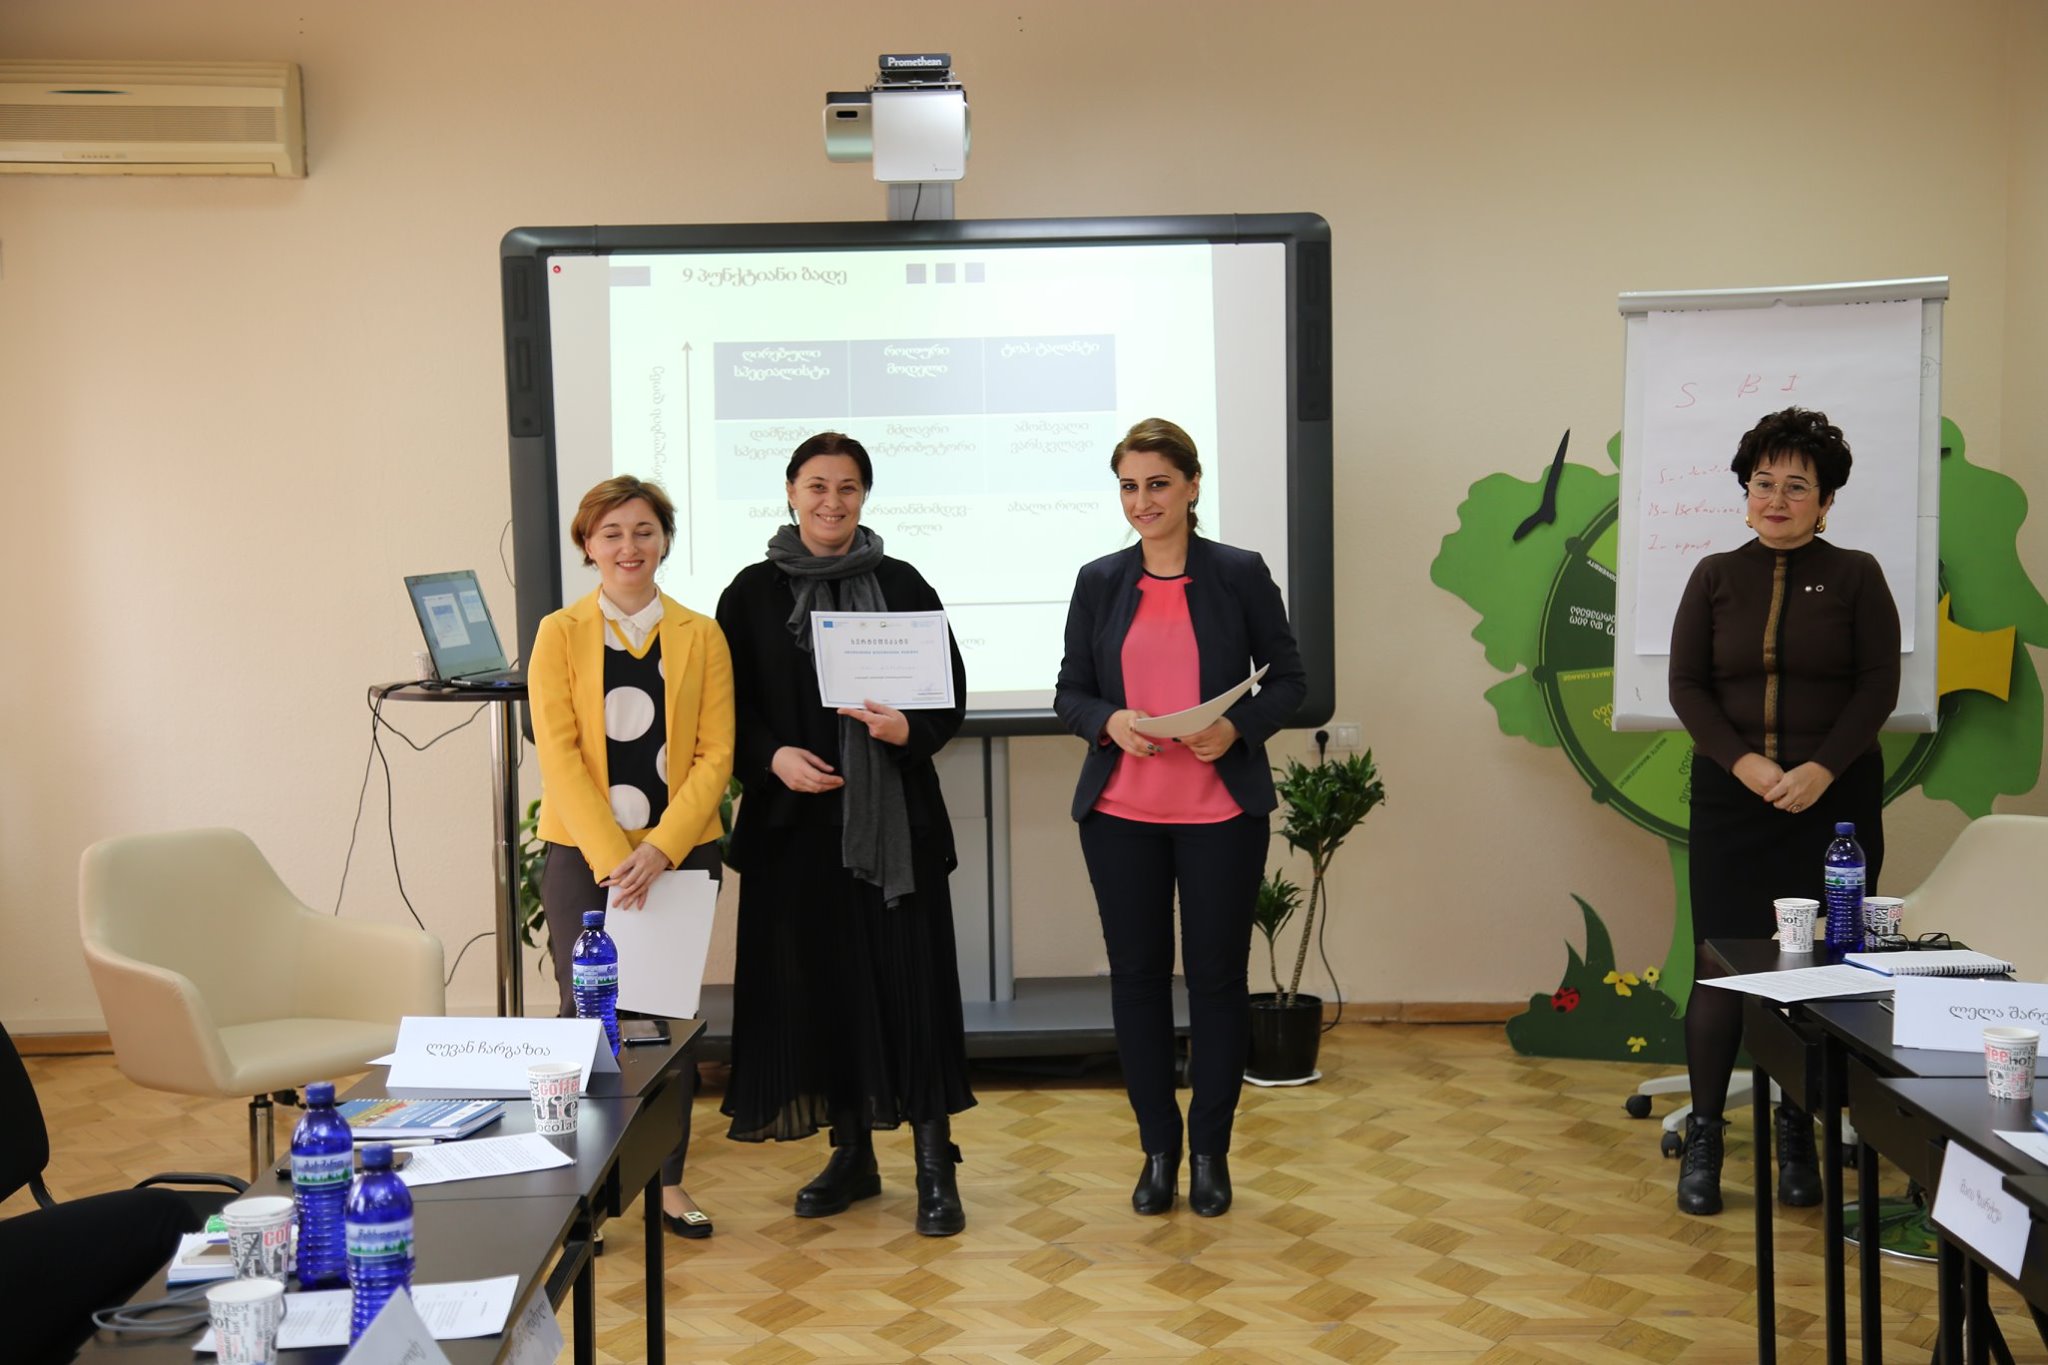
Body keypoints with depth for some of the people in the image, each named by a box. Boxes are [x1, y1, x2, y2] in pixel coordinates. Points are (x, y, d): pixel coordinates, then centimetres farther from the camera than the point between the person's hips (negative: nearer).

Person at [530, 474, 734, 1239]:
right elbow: (558, 753, -5)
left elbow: (715, 754, -1)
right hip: (582, 854, -1)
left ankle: (669, 1180, 20)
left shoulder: (700, 636, 4)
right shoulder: (560, 634, 2)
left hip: (680, 852, 1)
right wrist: (611, 855, -15)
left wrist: (660, 849, -13)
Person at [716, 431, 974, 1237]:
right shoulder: (753, 593, 5)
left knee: (910, 981, -2)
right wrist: (772, 756, -13)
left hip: (894, 816, -1)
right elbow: (731, 708, 5)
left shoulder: (901, 585, 4)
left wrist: (909, 729, -15)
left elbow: (951, 693, 5)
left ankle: (935, 1165, 5)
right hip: (796, 820, 1)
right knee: (817, 983, 6)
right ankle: (852, 1153, 20)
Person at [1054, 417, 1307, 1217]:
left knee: (1217, 975, 5)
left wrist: (1238, 727, -14)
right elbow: (1069, 692, 8)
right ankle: (1158, 1147, 22)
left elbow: (1289, 679, 4)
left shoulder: (1240, 575, 0)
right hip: (1122, 812, 2)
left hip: (1220, 812, -2)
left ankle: (1211, 1152, 20)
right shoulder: (1099, 582, 5)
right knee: (1137, 974, 7)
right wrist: (1110, 722, -13)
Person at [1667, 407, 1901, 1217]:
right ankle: (1703, 1137, 7)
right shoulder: (1715, 578, 7)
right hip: (1731, 799, 1)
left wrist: (1821, 769, -14)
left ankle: (1798, 1135, 15)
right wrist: (1742, 761, -12)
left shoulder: (1855, 577, 3)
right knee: (1723, 964, -2)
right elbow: (1686, 686, 3)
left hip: (1833, 800, -1)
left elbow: (1879, 686, -2)